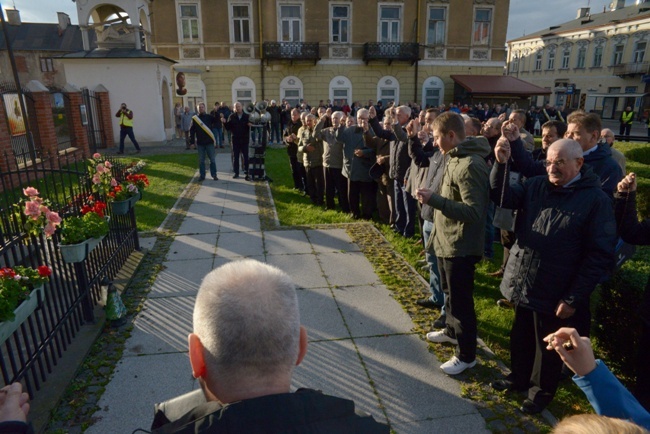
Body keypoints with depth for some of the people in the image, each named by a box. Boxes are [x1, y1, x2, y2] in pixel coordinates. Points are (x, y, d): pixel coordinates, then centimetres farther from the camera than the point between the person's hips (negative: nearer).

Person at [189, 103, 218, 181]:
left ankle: (214, 175, 12)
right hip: (200, 143, 1)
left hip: (209, 142, -1)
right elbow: (192, 131, 2)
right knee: (201, 160, 8)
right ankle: (202, 175, 16)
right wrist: (192, 142, -2)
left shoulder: (209, 117, 2)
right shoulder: (194, 118, 3)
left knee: (212, 159, 4)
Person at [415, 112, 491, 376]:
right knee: (449, 293, 26)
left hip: (460, 247, -10)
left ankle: (466, 355, 21)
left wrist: (434, 200, -33)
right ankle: (451, 331, 47)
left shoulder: (470, 166, -25)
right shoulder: (455, 159, 8)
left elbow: (475, 212, -30)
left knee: (460, 301, 4)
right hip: (446, 242, 10)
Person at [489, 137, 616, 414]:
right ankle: (519, 378, 45)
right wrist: (501, 163, -23)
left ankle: (541, 391, 38)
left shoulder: (595, 200, -13)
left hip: (554, 295, -4)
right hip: (522, 285, 5)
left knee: (547, 347, 16)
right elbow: (500, 196, -6)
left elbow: (600, 255, -14)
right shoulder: (535, 186, 2)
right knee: (520, 338, 22)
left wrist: (573, 299, -16)